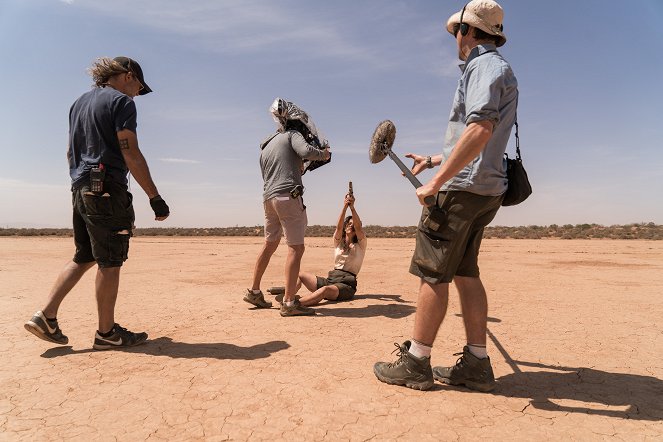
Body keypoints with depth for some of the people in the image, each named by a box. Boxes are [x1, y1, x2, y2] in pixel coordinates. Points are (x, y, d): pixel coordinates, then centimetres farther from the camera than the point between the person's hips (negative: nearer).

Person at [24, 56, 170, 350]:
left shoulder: (79, 102, 21)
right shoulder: (121, 101, -6)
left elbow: (71, 152, 21)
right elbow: (131, 154, -16)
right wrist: (155, 197, -16)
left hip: (80, 190, 9)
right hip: (108, 190, -9)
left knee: (84, 257, 17)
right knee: (109, 262, -2)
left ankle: (46, 316, 12)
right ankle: (106, 332, 6)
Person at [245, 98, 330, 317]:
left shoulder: (264, 148, 26)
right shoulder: (292, 135, 6)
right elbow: (306, 151, -15)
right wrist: (323, 153, 4)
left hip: (268, 197, 8)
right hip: (288, 196, -8)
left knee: (269, 245, 19)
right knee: (296, 248, -7)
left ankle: (254, 291, 26)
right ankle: (289, 303, -10)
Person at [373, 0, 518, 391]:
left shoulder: (483, 65, -7)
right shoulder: (499, 69, 25)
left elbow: (480, 130, -26)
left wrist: (436, 182, -26)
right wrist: (435, 160, 32)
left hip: (462, 188, -10)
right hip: (484, 189, 10)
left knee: (432, 273, -6)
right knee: (466, 273, 10)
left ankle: (416, 363, 3)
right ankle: (476, 365, 15)